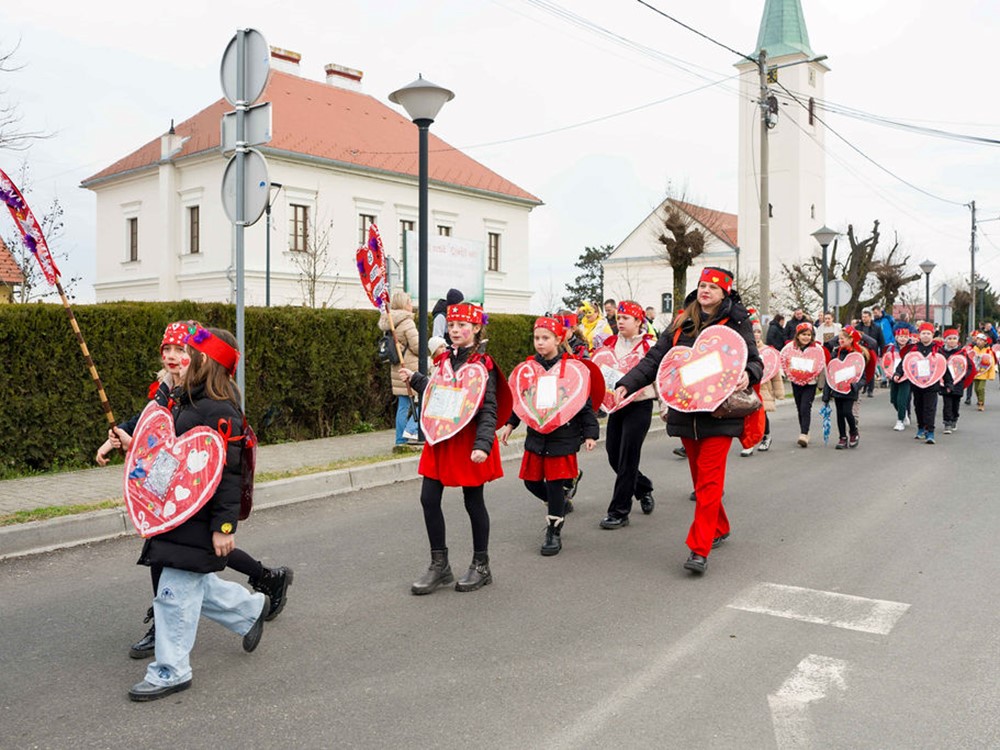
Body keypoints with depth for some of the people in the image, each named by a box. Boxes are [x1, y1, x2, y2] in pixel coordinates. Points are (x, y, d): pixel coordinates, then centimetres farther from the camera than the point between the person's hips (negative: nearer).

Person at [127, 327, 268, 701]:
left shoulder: (220, 413, -21)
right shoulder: (186, 401, 11)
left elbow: (229, 474, -22)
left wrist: (224, 526, -22)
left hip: (199, 520, -10)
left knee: (176, 592, -2)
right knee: (194, 583, 19)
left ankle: (171, 671, 11)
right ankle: (251, 609, 39)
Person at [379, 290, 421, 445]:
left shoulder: (390, 322, 11)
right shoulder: (407, 322, -14)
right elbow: (417, 346, -15)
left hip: (398, 368, 8)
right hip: (411, 368, -8)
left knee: (403, 406, 11)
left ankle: (400, 440, 14)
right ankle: (412, 430, -7)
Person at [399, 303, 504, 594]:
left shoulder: (483, 364, -11)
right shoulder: (443, 359, 8)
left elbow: (489, 410, -15)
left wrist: (482, 445, -26)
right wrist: (414, 379, 11)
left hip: (469, 441, -6)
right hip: (441, 438, 6)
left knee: (473, 502, 6)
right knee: (429, 499, 3)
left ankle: (481, 567, 23)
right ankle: (439, 565, 18)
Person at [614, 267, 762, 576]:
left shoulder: (736, 323, 1)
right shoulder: (681, 323, 11)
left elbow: (755, 361, 2)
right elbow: (655, 358, 8)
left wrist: (748, 374, -22)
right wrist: (628, 383, -5)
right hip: (686, 413, 5)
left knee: (709, 480, -9)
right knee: (700, 478, 15)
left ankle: (699, 550, -9)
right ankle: (719, 528, 36)